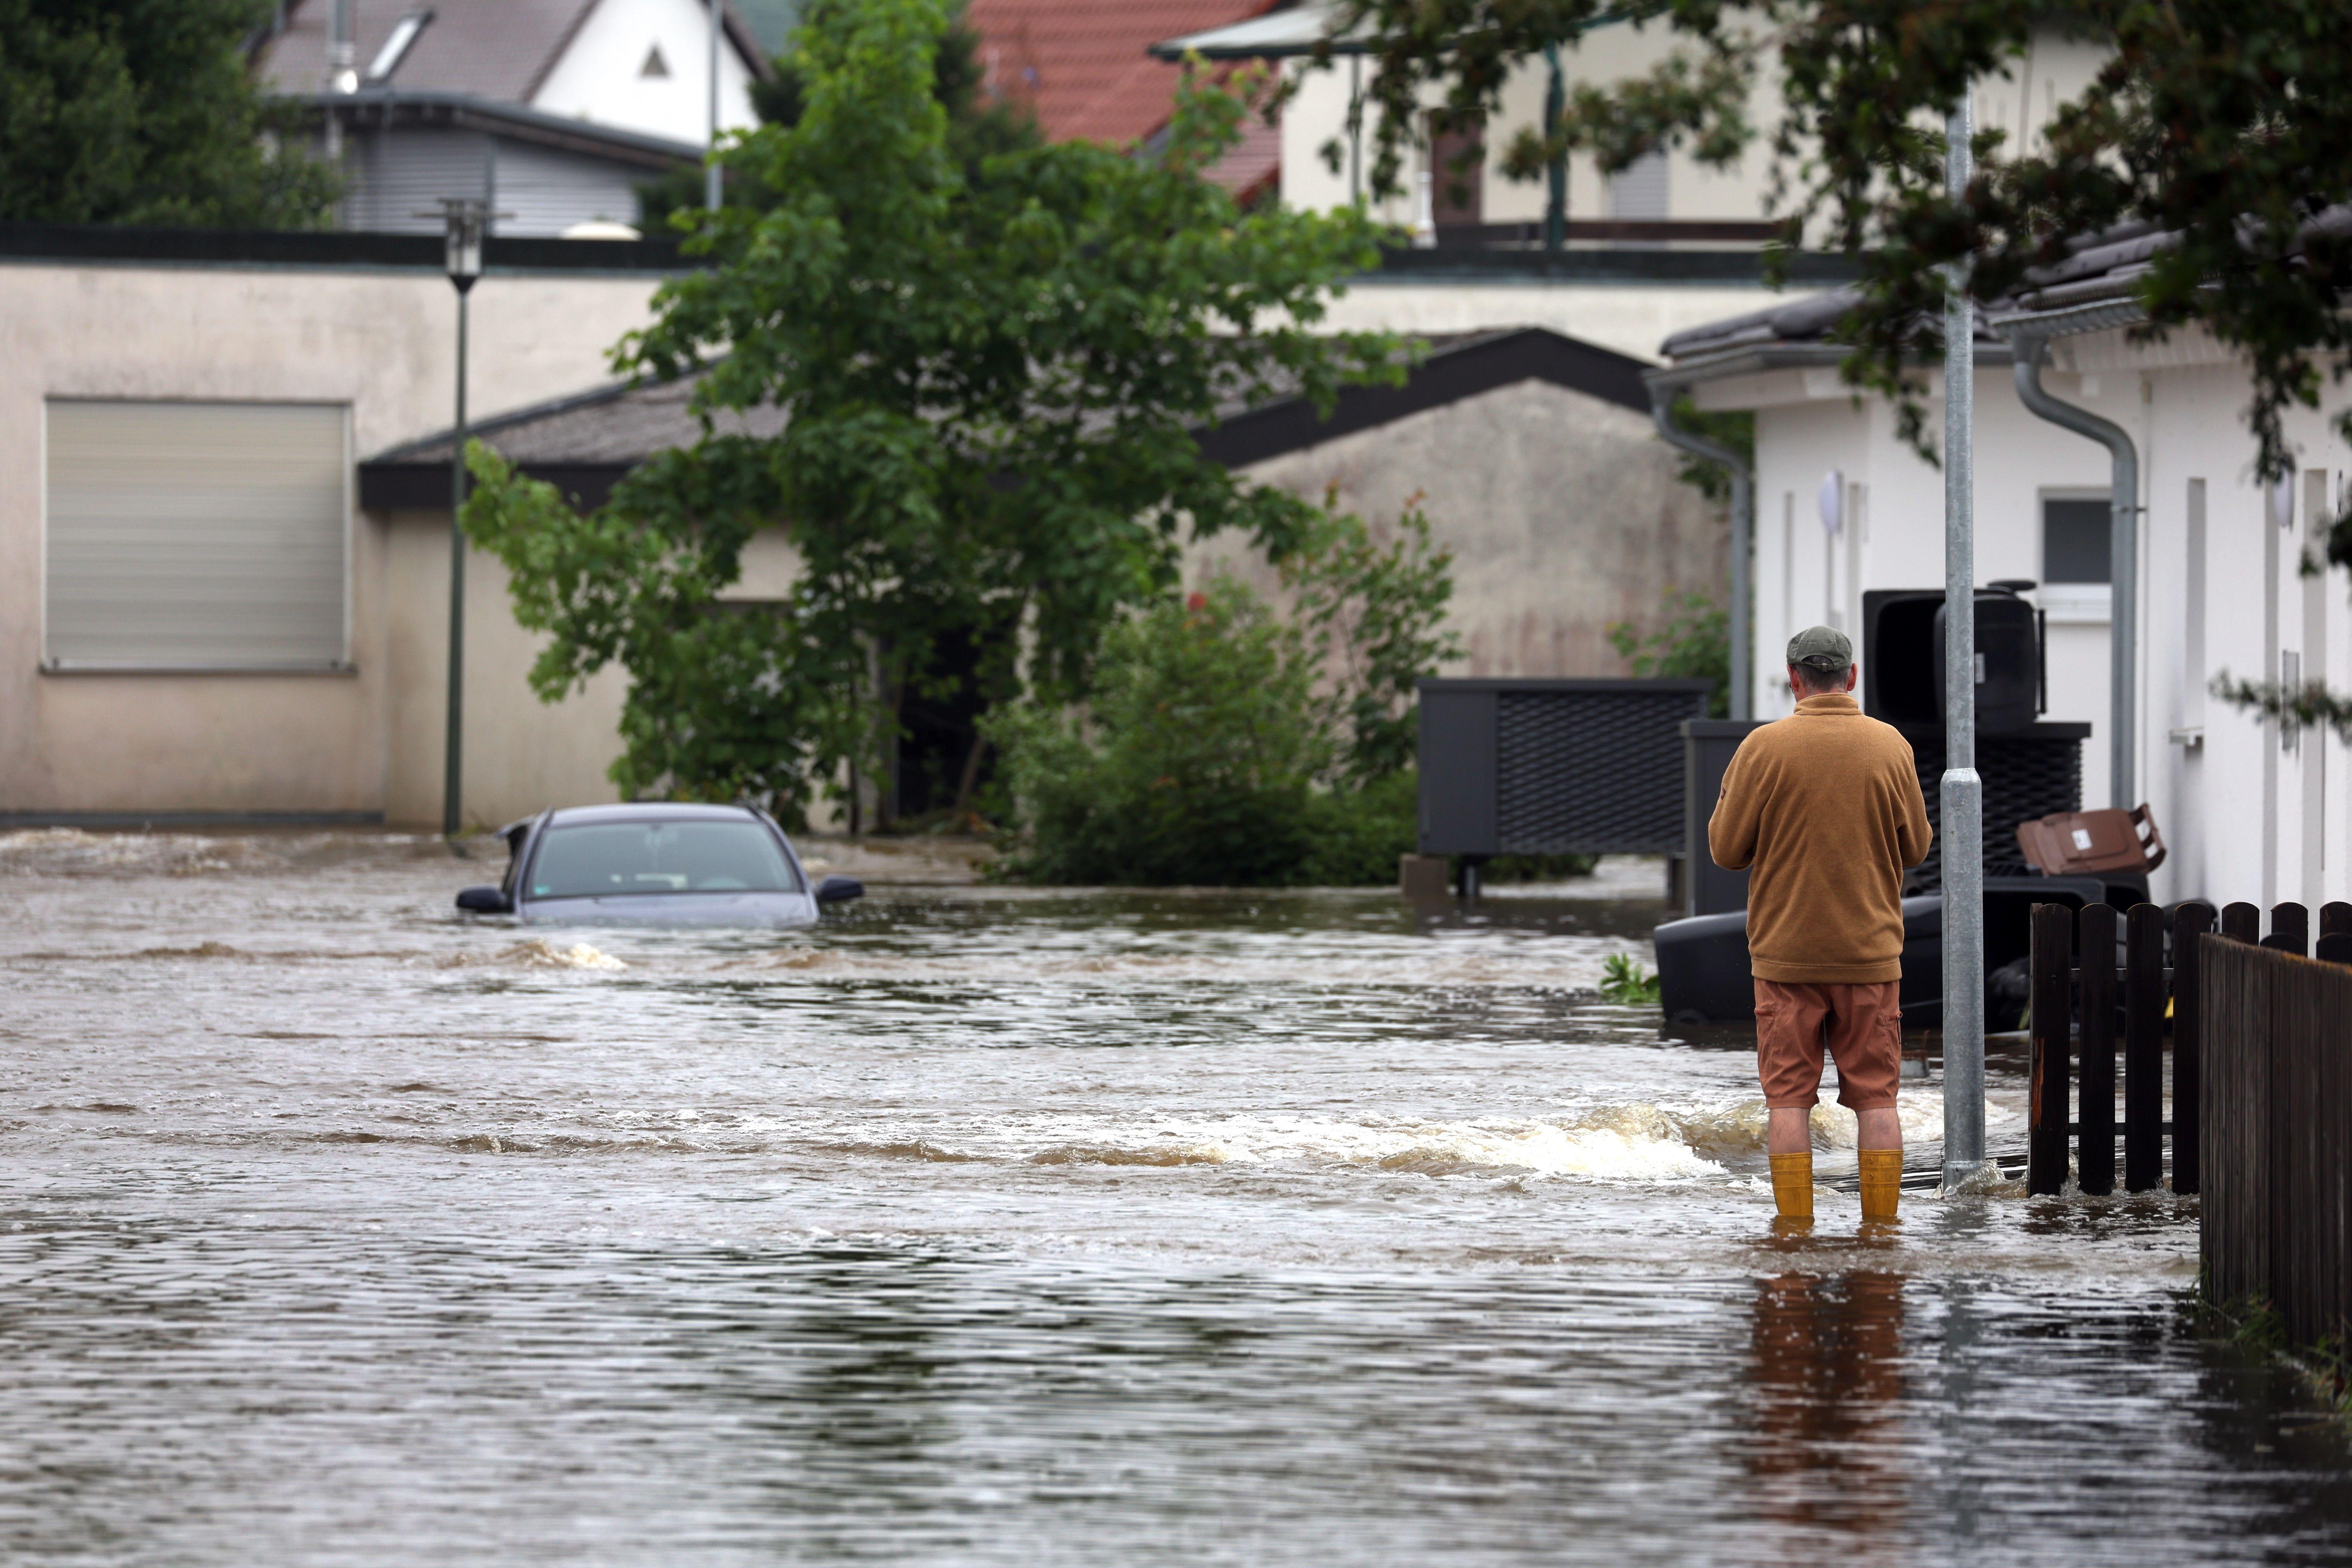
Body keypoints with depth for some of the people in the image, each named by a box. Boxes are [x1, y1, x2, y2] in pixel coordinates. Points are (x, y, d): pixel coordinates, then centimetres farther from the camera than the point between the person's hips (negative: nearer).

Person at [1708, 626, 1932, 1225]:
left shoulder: (1764, 748, -7)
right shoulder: (1890, 747, -1)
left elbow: (1726, 850, -3)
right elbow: (1915, 848, 7)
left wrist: (1729, 796, 15)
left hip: (1787, 953, -1)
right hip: (1870, 951, 2)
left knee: (1789, 1096, 2)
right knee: (1876, 1095, 6)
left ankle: (1793, 1226, 0)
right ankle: (1880, 1223, 4)